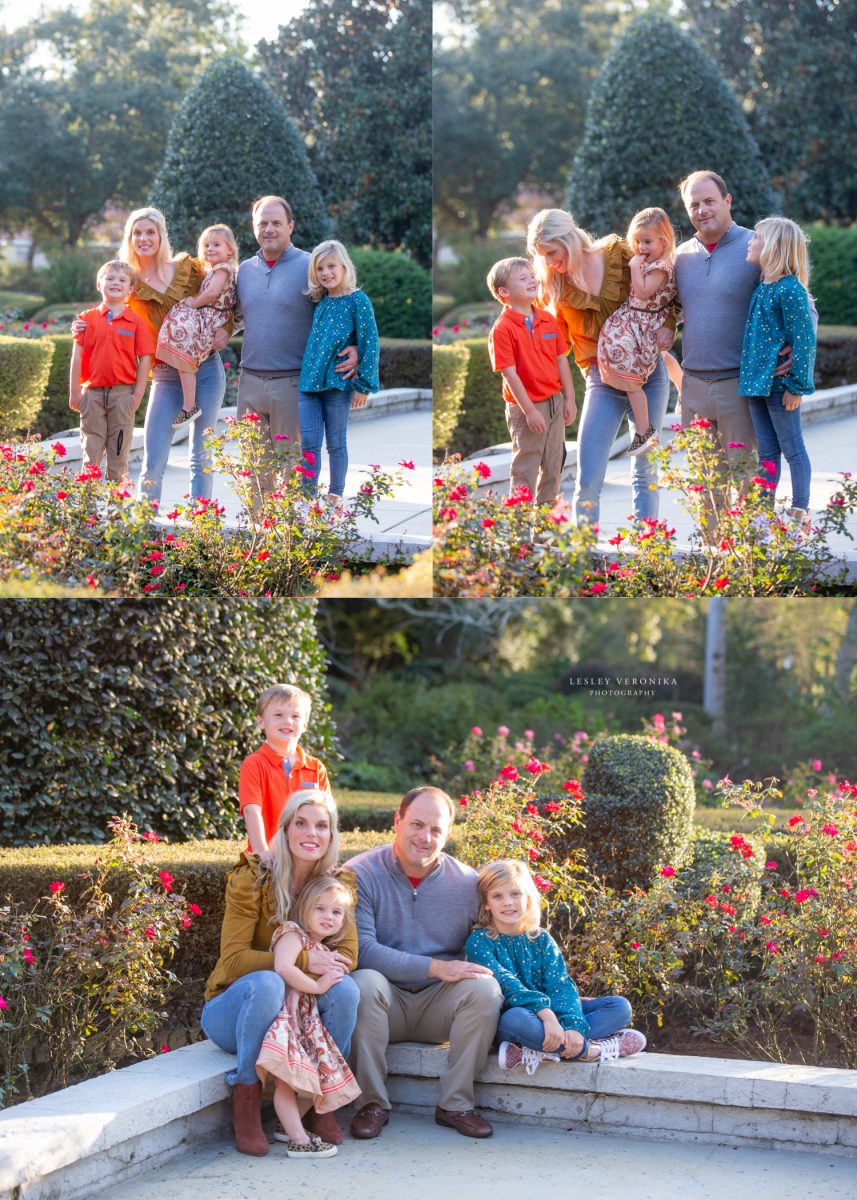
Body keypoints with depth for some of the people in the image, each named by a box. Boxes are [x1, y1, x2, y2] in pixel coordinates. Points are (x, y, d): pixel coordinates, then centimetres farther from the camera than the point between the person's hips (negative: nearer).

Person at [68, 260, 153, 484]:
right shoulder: (87, 318, 4)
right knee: (91, 450, 5)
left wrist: (138, 394, -6)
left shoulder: (136, 321, 1)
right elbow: (77, 356, 3)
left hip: (123, 392, -1)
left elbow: (145, 360, 0)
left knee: (119, 451, 6)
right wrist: (74, 392, -1)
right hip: (92, 392, 1)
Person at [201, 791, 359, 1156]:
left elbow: (347, 954, -10)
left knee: (344, 987, -26)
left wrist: (322, 961, -32)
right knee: (267, 982, -36)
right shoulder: (251, 879, -14)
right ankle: (246, 1100, -23)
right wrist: (301, 960, -31)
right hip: (235, 1008, -4)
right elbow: (233, 959, -21)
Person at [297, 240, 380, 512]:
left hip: (338, 382, -5)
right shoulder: (318, 300, 9)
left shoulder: (358, 301, -8)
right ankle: (309, 497, 10)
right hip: (309, 379, 5)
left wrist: (364, 385, -12)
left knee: (336, 443, 6)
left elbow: (370, 344, -10)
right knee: (309, 443, 3)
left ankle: (335, 498, 18)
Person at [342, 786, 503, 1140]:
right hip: (385, 1003, -2)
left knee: (485, 989, -25)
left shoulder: (467, 882, 0)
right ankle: (374, 1102, -18)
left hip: (438, 1004, 2)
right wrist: (436, 967, -26)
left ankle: (455, 1103, -12)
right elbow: (363, 951, -21)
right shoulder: (360, 875, -10)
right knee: (365, 983, -33)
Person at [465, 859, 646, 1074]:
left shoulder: (541, 939, 8)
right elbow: (506, 984, -20)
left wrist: (573, 1025, -25)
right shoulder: (479, 941, -6)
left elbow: (560, 984, -5)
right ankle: (590, 1050, -25)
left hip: (551, 1015, 6)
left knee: (620, 1006, -9)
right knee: (516, 1018, -42)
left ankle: (538, 1052, -26)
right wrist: (545, 1013, -35)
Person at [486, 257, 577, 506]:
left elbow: (561, 360, 8)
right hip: (526, 408, -6)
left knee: (554, 462, 16)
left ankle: (547, 504, 34)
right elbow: (510, 373, -18)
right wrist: (530, 410, -19)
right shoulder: (502, 328, -16)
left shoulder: (548, 319, 4)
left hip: (555, 401, 6)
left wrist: (569, 399, 4)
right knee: (525, 467, 2)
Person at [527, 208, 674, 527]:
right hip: (602, 379, 0)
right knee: (588, 480, -10)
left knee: (647, 472, 6)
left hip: (648, 371, 0)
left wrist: (667, 326, -7)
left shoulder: (619, 255, -2)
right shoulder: (553, 286, 0)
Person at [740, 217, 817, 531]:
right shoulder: (762, 287, 11)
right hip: (756, 380, 8)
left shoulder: (790, 289, -16)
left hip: (779, 384, -8)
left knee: (792, 449, 2)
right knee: (767, 452, 12)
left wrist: (796, 385, -18)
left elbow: (803, 339, -17)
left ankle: (800, 513, 9)